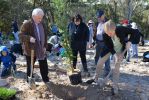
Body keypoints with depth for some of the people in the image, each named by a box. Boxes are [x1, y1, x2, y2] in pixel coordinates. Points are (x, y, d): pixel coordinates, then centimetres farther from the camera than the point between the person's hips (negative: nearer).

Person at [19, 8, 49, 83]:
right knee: (30, 66, 8)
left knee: (44, 66, 10)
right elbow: (21, 35, -14)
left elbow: (45, 36, 14)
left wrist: (45, 46, 5)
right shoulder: (26, 24, -12)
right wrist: (29, 38, -31)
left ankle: (46, 80, 26)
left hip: (41, 50, 5)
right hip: (30, 50, -5)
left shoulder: (42, 24, 7)